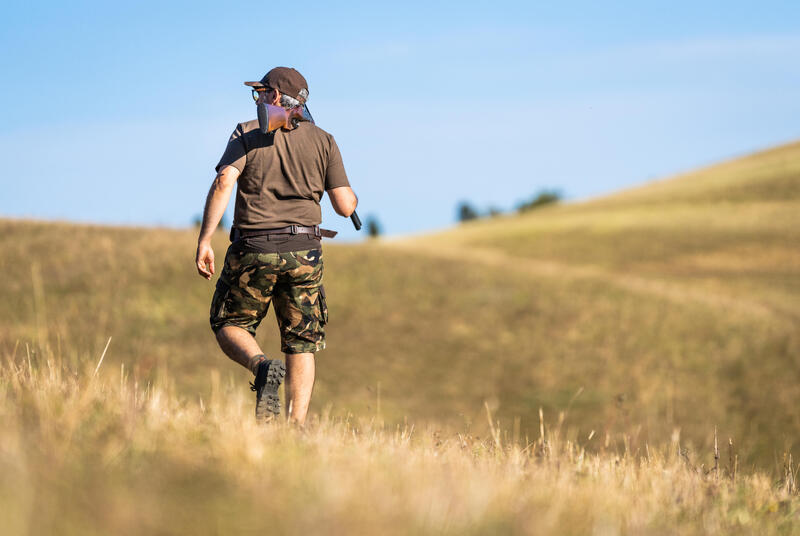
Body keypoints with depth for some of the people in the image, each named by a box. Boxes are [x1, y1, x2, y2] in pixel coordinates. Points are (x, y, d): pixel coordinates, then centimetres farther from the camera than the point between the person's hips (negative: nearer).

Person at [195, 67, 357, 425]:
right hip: (304, 253, 2)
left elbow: (224, 183, -14)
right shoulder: (322, 141, 8)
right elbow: (345, 206, 4)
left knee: (229, 325, 14)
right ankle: (296, 429, -1)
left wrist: (204, 240, -14)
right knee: (302, 344, 9)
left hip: (254, 251, -2)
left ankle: (263, 367, -17)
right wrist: (352, 196, 29)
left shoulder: (247, 134, 2)